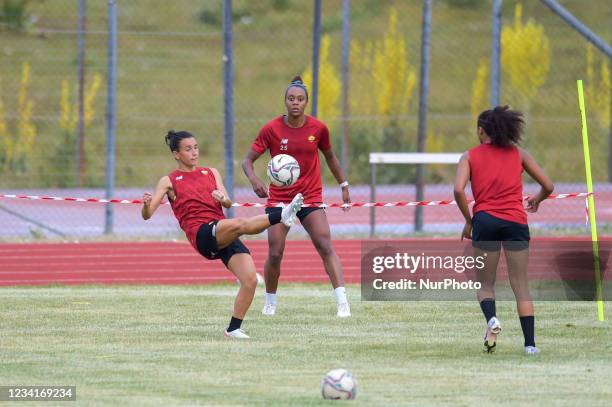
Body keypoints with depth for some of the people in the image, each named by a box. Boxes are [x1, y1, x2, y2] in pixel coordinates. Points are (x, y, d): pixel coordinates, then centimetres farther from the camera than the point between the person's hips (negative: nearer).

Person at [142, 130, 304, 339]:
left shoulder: (211, 172, 23)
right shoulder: (169, 181, 12)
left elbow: (228, 203, 10)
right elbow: (147, 215, 6)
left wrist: (223, 199, -14)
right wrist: (146, 204, -17)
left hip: (225, 237, 5)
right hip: (202, 235, -5)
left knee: (250, 279, -12)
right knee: (240, 223, -36)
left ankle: (234, 329, 0)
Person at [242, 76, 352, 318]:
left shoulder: (318, 128, -2)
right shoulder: (271, 129, -7)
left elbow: (330, 157, 16)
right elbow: (248, 161, -6)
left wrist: (344, 186, 18)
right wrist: (254, 180, -25)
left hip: (311, 198, 0)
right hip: (279, 198, 0)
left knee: (326, 247, -16)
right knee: (275, 254, -4)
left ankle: (343, 303, -21)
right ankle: (270, 302, 20)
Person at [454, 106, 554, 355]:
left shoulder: (471, 156, 9)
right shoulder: (518, 153, 13)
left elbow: (458, 190, -7)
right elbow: (548, 186, 12)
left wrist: (468, 221, 5)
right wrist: (537, 200, 33)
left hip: (485, 220, -1)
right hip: (516, 221, 1)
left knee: (485, 284, 11)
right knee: (520, 285, 4)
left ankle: (492, 318, -20)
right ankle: (530, 344, -5)